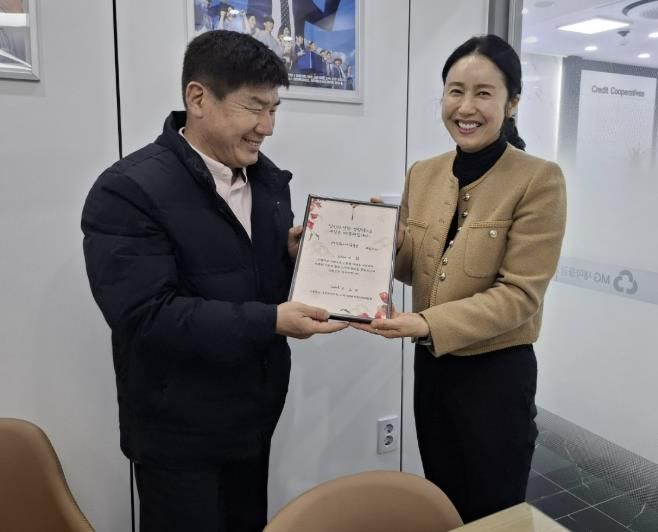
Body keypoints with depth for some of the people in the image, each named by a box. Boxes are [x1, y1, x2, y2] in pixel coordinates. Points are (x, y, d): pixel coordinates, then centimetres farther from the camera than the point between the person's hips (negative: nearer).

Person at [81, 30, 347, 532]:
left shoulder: (267, 176, 4)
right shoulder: (128, 190, -19)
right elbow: (145, 314, -26)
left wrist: (295, 254, -10)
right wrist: (270, 322, -30)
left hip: (255, 413, 7)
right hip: (179, 431, -6)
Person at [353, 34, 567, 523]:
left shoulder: (539, 179, -14)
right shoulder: (422, 175, 2)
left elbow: (519, 294, -18)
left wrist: (428, 324, -28)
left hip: (497, 373, -5)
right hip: (431, 366, 5)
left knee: (491, 515, 17)